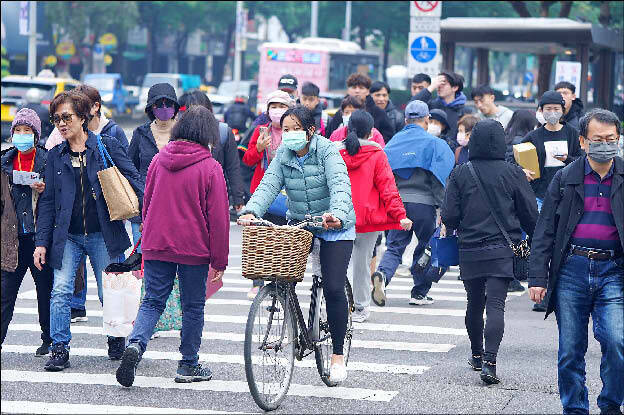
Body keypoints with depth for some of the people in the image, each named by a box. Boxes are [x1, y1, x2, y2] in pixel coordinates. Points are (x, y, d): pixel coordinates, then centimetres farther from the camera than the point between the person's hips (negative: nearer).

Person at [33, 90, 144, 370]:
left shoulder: (107, 146, 0)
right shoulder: (55, 156, 8)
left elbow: (133, 179, 1)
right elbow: (47, 201, 9)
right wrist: (41, 242, 3)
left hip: (103, 234, -2)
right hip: (67, 236, 2)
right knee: (61, 291, -11)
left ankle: (116, 340, 27)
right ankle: (60, 349, -5)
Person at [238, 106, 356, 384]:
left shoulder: (327, 151, -16)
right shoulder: (283, 154, -1)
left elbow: (340, 185, -30)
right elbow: (269, 184, -14)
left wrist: (337, 214, -49)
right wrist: (252, 211, -33)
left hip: (334, 228, -5)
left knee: (333, 289, -11)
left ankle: (338, 355, 1)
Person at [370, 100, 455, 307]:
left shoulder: (394, 142, 10)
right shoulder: (434, 143, -2)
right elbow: (440, 178, -8)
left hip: (396, 202, 3)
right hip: (423, 203, -3)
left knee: (394, 247, 4)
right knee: (426, 247, 12)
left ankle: (382, 274, -25)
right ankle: (419, 292, 16)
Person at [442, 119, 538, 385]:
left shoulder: (461, 174, -2)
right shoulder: (512, 173, -3)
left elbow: (449, 216, -3)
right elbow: (530, 215, 1)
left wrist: (450, 227, 19)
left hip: (469, 251, 2)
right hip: (503, 251, -2)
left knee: (475, 304, 18)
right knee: (495, 305, -7)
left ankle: (477, 355, 33)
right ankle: (489, 362, -19)